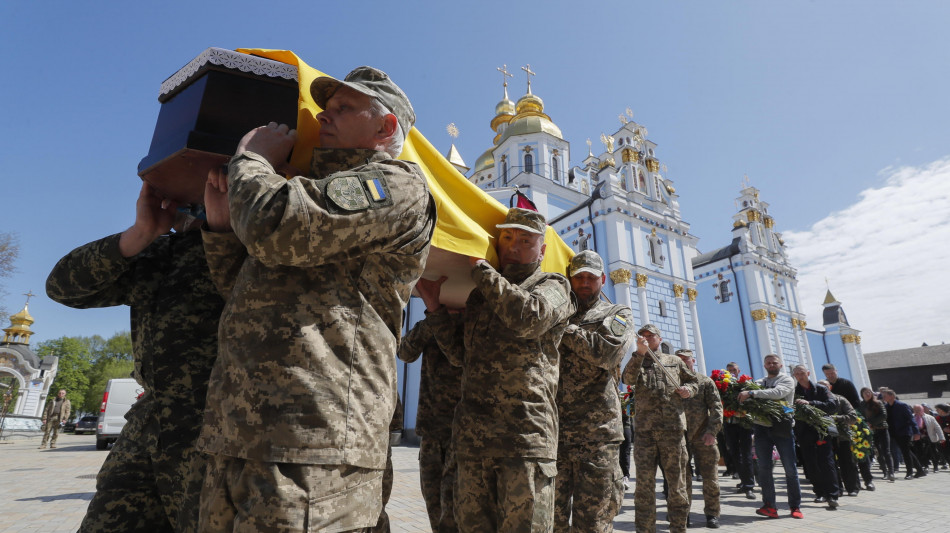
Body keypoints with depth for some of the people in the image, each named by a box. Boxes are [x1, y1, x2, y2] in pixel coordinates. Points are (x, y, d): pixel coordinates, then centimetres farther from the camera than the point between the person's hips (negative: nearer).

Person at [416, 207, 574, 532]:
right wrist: (435, 308, 8)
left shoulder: (552, 286, 6)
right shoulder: (481, 294, 20)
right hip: (473, 438, 5)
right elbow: (460, 355, 18)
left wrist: (481, 268, -9)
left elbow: (529, 317, -18)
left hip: (526, 435, -5)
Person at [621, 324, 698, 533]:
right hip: (645, 431, -1)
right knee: (644, 483, 1)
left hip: (673, 428, 1)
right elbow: (628, 378, -11)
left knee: (677, 482, 6)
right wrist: (640, 352, -24)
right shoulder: (637, 362, 11)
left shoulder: (675, 361, 15)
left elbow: (694, 381, 25)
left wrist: (689, 389, 1)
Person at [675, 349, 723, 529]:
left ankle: (712, 514, 20)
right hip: (680, 437, 2)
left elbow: (716, 407, -2)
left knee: (710, 477, 4)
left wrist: (712, 430, -12)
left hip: (703, 438, -1)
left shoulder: (705, 382, 5)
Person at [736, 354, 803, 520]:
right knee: (763, 467, 1)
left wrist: (751, 393, -26)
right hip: (762, 427, 4)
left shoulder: (786, 380, 2)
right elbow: (749, 401, 12)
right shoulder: (759, 383, 16)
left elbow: (777, 393, -19)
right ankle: (769, 506, 6)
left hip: (782, 427, -3)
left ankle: (795, 507, 17)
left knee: (790, 468, 4)